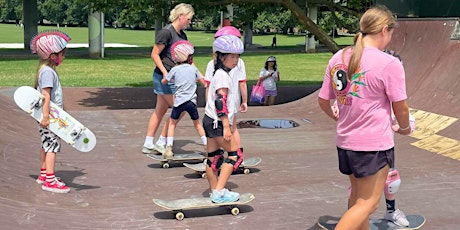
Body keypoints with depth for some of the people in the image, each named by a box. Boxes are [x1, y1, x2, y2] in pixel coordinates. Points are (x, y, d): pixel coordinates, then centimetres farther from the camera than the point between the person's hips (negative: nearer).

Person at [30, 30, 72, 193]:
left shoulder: (49, 70, 15)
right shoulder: (47, 72, -16)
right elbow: (46, 95, -22)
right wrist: (46, 116, -25)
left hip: (51, 116, 10)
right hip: (49, 117, -10)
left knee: (46, 144, 17)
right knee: (52, 145, -10)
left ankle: (43, 174, 28)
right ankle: (50, 180, -9)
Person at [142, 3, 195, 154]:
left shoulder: (182, 35, 13)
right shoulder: (166, 32, -14)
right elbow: (154, 54, -14)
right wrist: (165, 72, -21)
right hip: (164, 77, -9)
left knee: (160, 110, 11)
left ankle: (148, 144, 16)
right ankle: (161, 142, 4)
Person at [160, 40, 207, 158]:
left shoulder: (175, 70, 0)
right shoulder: (193, 69, 5)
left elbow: (163, 81, 11)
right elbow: (203, 82, 16)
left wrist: (172, 78, 30)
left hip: (179, 101, -1)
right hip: (191, 101, 2)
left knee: (172, 123, 12)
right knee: (197, 123, 18)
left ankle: (169, 148, 1)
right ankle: (207, 145, 20)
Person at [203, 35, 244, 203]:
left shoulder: (221, 74, 18)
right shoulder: (223, 76, -14)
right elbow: (221, 102, -22)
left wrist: (228, 124, 29)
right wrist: (226, 127, -23)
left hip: (210, 121, 10)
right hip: (217, 122, -10)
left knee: (213, 157, 12)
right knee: (235, 155, -5)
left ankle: (215, 192, 18)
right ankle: (219, 192, -8)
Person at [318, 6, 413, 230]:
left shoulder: (338, 58, 1)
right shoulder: (389, 64, -16)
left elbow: (323, 100, 7)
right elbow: (400, 108, -7)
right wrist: (404, 127, 14)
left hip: (345, 141, 7)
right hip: (375, 144, -7)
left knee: (358, 198, 22)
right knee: (367, 203, 4)